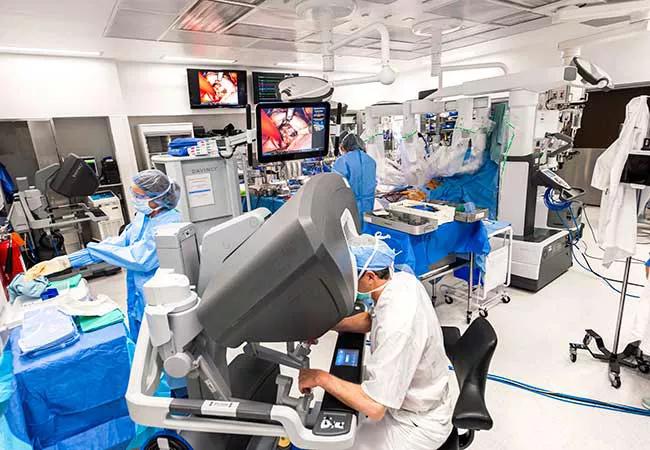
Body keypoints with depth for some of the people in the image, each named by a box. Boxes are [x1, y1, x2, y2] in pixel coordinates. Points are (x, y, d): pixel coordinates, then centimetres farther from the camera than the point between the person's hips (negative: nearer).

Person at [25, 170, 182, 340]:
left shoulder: (170, 223, -24)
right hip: (136, 301, 8)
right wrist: (64, 262, -3)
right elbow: (118, 244, 2)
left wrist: (92, 248, -14)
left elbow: (140, 259, -27)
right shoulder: (142, 215, 3)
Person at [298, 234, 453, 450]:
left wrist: (321, 377, -23)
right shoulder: (403, 280, -12)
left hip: (419, 422, -8)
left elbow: (374, 407, -34)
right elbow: (372, 319, 8)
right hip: (419, 396, 8)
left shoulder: (397, 327, -38)